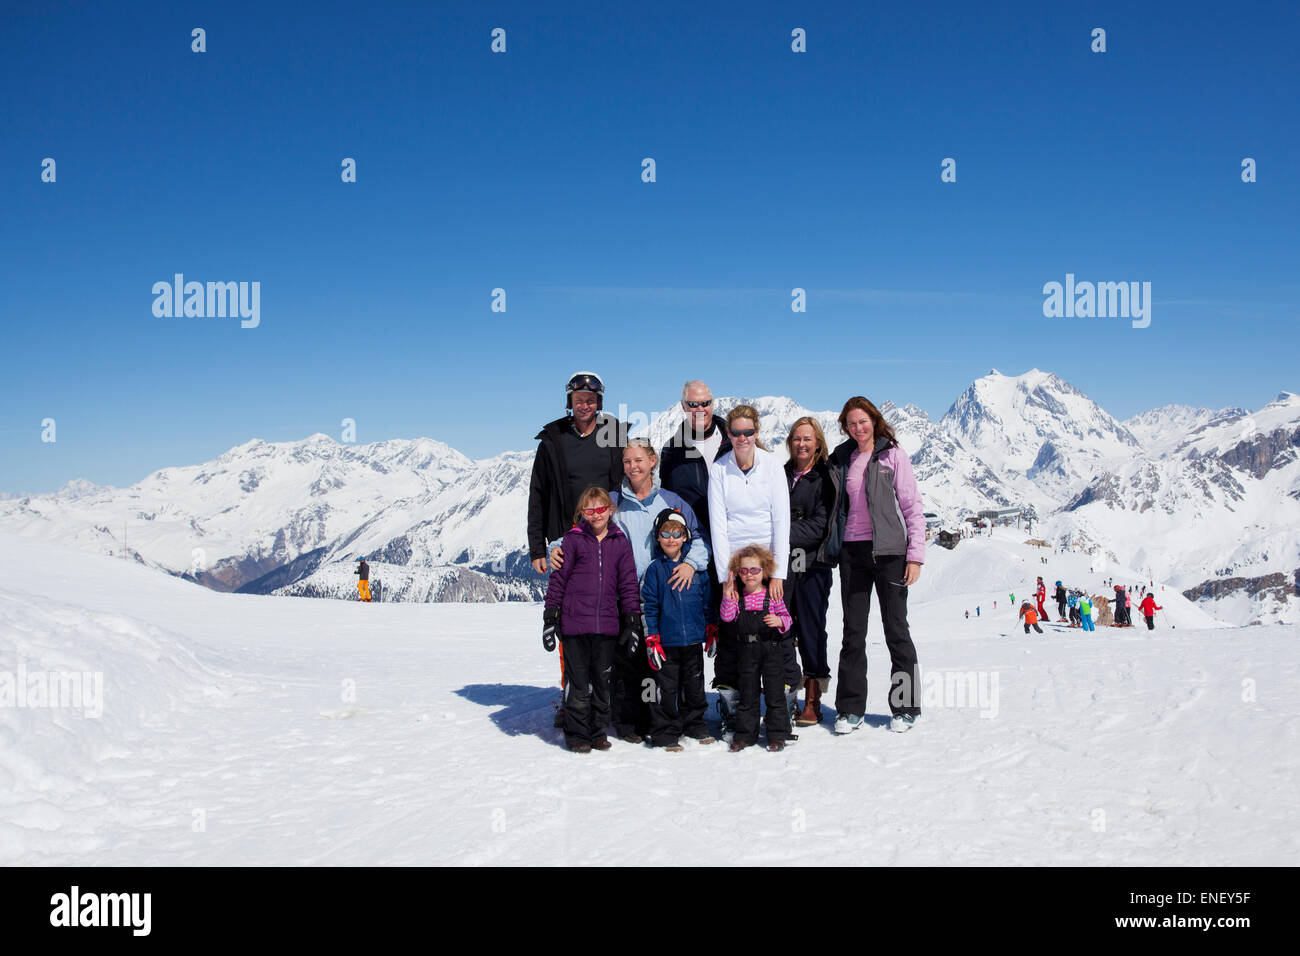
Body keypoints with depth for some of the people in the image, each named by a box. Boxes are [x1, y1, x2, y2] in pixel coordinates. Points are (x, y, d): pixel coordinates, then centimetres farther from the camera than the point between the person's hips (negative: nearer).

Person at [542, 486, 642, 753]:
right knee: (577, 681, 2)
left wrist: (633, 622, 8)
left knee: (602, 681, 10)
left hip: (607, 625, 3)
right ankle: (577, 735, 14)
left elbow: (628, 584, 11)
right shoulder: (573, 539, 0)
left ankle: (598, 732, 23)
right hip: (574, 623, -3)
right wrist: (550, 617, -1)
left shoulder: (620, 542, 8)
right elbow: (558, 578, 2)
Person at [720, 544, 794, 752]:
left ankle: (777, 735, 12)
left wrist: (780, 621, -19)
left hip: (772, 650, -2)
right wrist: (727, 596, -18)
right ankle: (745, 734, 20)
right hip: (747, 652, 2)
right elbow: (727, 616, -8)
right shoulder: (737, 596, 3)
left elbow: (786, 617, 2)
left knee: (775, 694, 2)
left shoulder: (772, 594, -3)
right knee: (747, 694, 11)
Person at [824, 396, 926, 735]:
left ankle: (905, 707, 13)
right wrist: (835, 548, 9)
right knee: (853, 631, 5)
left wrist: (915, 554, -9)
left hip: (889, 551, -3)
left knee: (896, 628, 2)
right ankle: (851, 708, 11)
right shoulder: (842, 459, 12)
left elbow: (913, 506, -3)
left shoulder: (892, 454, 0)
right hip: (852, 552, 3)